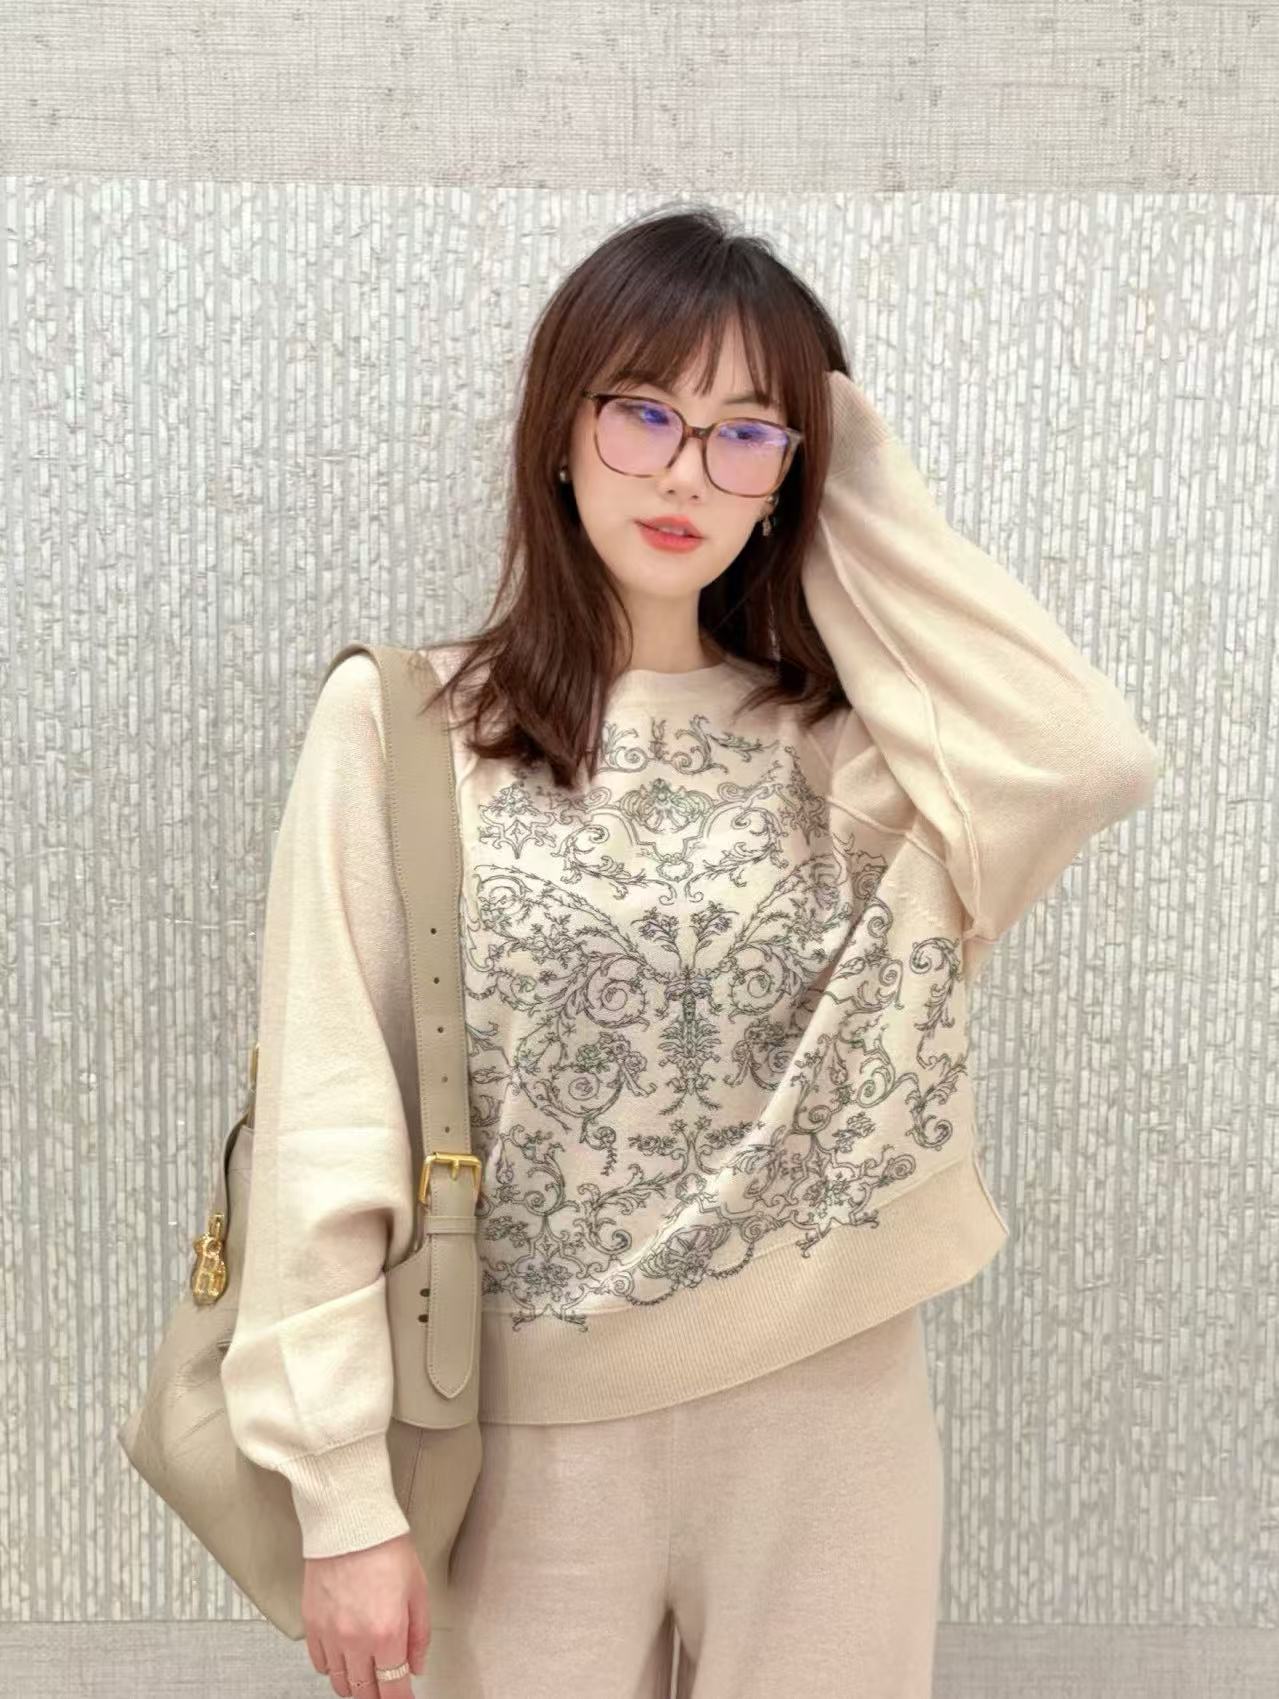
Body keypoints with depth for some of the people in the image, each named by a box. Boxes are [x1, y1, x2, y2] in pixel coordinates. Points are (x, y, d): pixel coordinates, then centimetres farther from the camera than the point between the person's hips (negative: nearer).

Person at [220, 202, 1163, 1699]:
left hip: (825, 1419, 2)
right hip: (536, 1441, -1)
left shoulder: (833, 745, 0)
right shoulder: (399, 723, -6)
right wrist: (344, 1492, -8)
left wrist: (863, 490, -9)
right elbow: (328, 1129, -7)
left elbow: (1094, 758, -19)